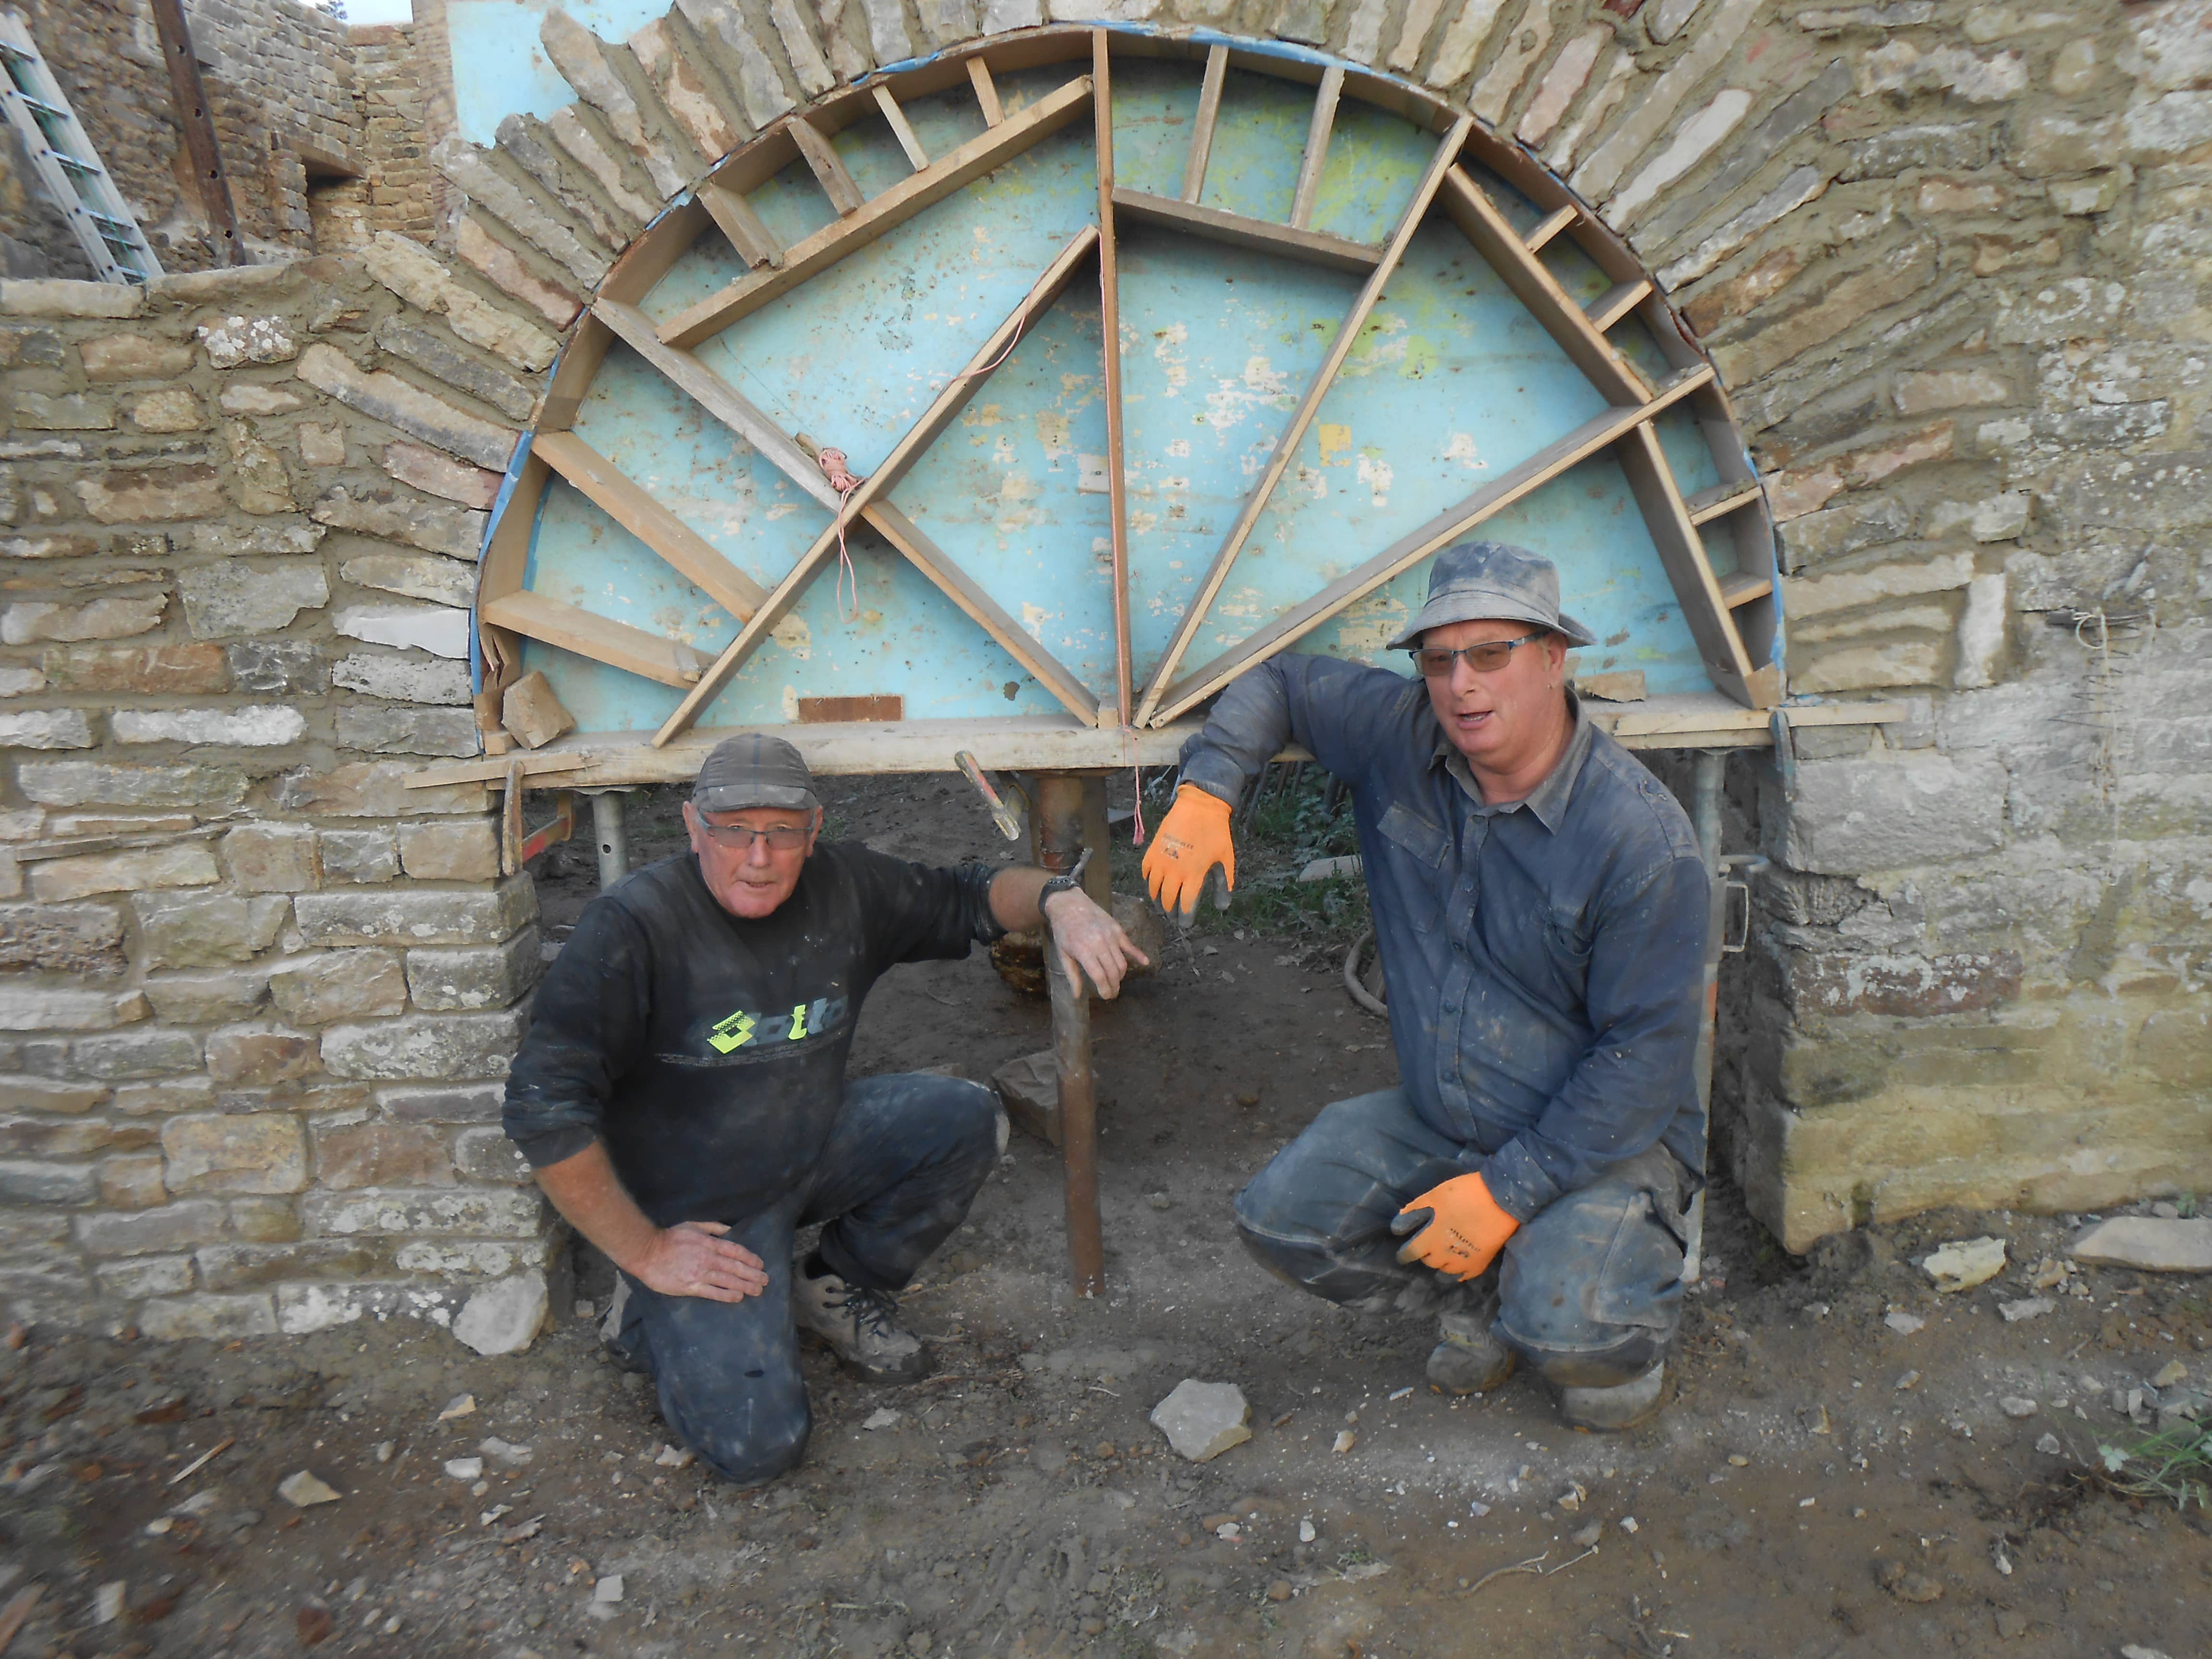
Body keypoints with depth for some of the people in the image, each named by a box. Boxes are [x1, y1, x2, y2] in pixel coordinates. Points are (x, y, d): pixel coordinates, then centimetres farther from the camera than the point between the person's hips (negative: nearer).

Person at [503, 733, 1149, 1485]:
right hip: (695, 1214, -5)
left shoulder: (843, 886, -7)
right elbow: (543, 1109, -24)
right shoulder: (632, 927, -24)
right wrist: (644, 1252, -19)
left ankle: (839, 1288, 9)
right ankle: (648, 1312, 15)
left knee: (966, 1117, -14)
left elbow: (964, 899, 8)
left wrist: (1058, 899, -14)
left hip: (815, 1149, 6)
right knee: (757, 1445, -16)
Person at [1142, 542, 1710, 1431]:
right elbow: (1275, 679, 9)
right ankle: (1490, 1296, 13)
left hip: (1606, 1138, -5)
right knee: (1280, 1217, -9)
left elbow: (1646, 1055, -19)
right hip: (1435, 1118, 5)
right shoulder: (1399, 734, -8)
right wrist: (1205, 791, -8)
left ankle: (1630, 1314, 12)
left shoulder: (1641, 837, -22)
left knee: (1569, 1337, -28)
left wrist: (1506, 1191, -22)